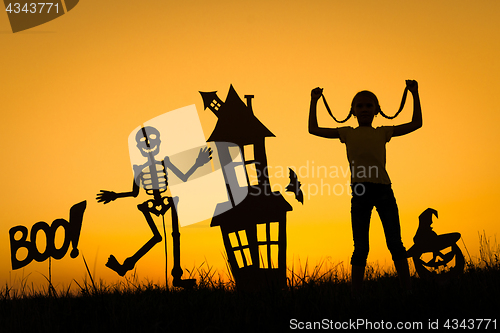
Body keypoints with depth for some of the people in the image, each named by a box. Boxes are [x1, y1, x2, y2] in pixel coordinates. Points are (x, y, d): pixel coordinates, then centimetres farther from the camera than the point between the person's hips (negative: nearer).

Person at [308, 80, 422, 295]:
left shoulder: (383, 133, 16)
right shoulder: (348, 134, 15)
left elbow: (416, 123, 19)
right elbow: (313, 129, 17)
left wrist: (414, 94, 17)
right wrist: (314, 101, 17)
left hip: (384, 190, 1)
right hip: (360, 191, 0)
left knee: (395, 244, 0)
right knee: (360, 249, 1)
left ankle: (408, 291, 1)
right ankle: (356, 296, 3)